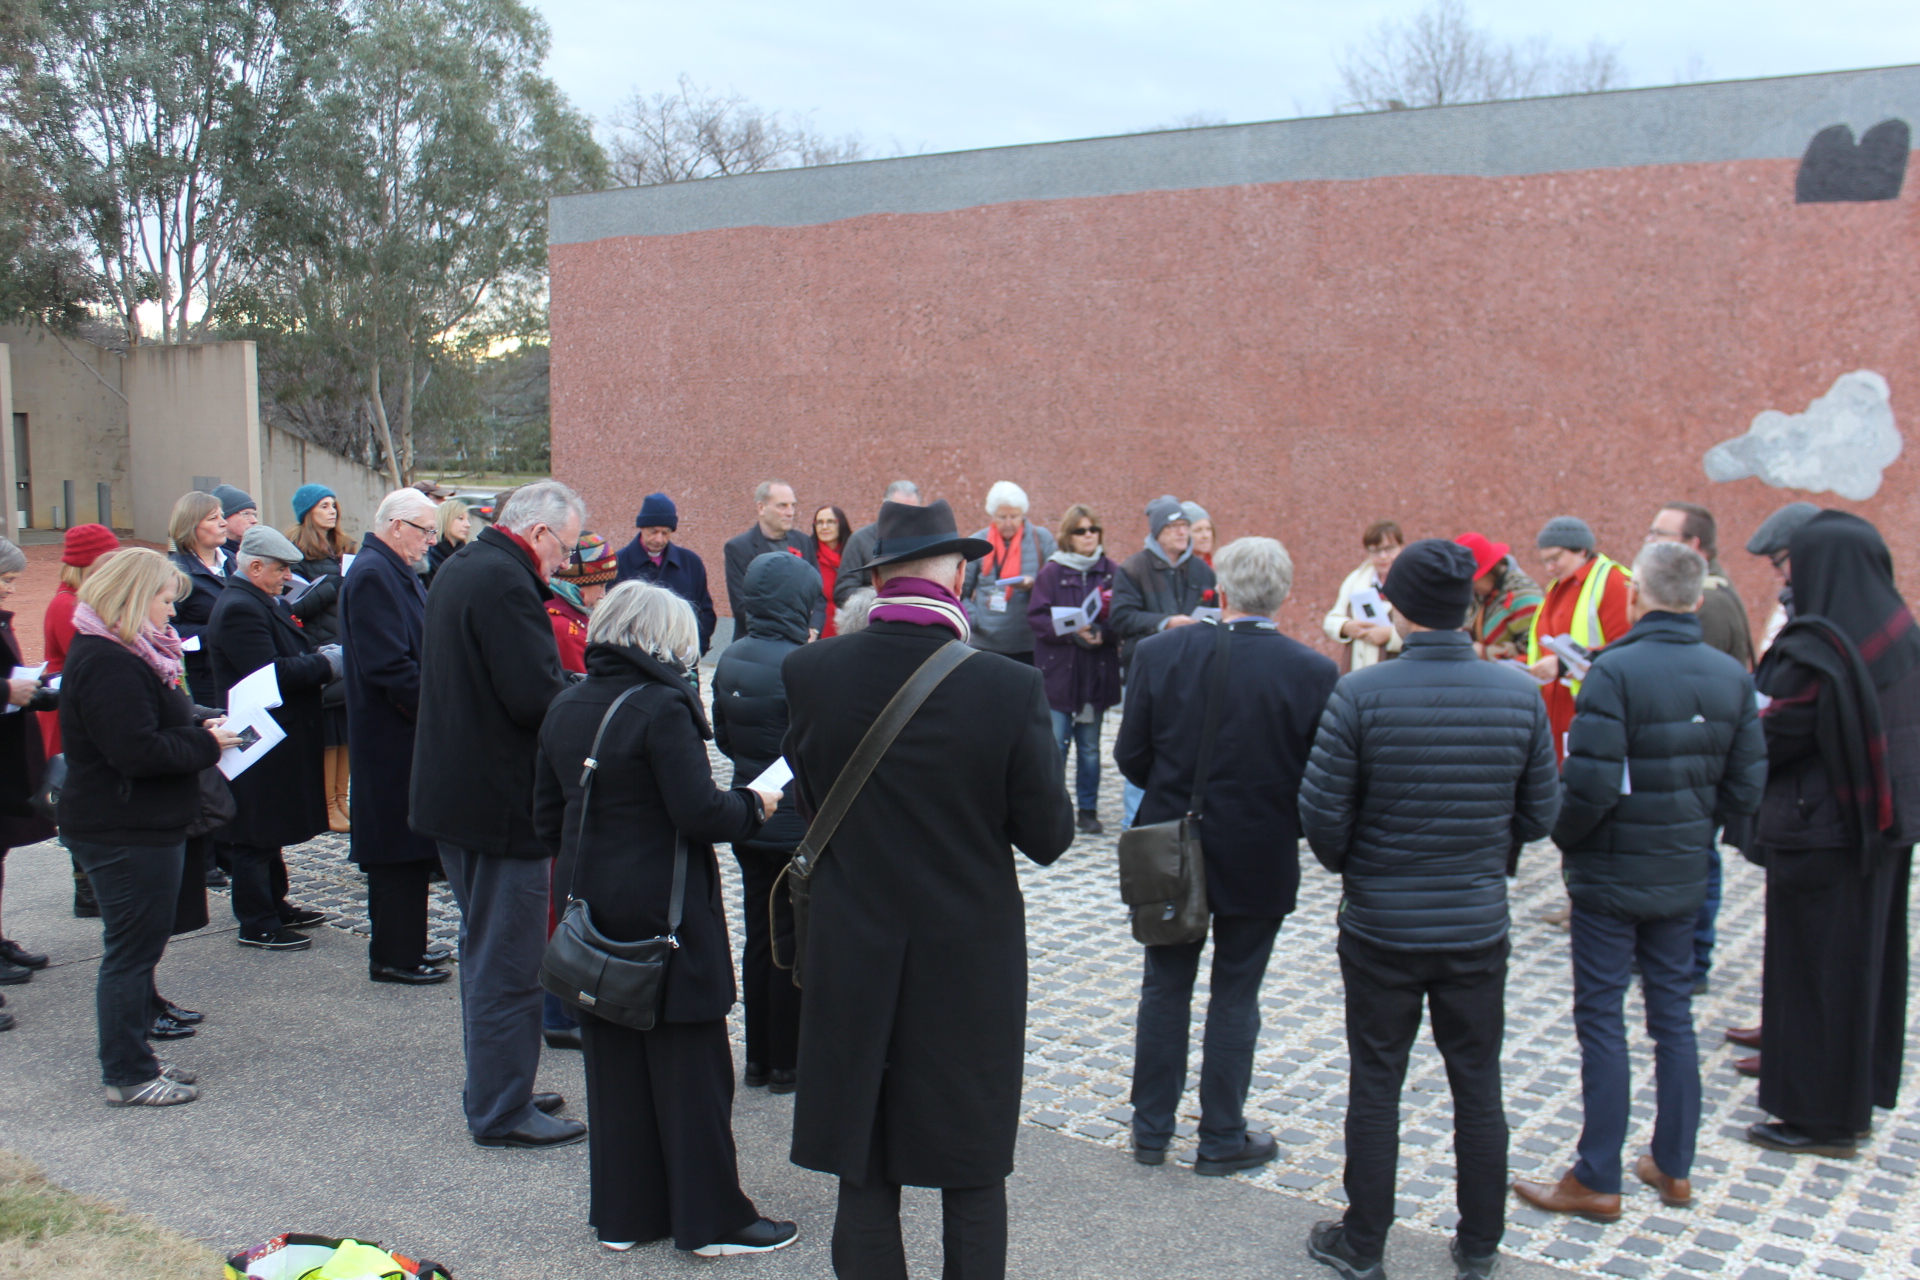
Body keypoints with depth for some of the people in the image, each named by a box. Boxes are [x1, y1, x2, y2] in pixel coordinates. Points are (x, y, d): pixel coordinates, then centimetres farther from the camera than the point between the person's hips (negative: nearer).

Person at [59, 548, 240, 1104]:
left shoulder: (128, 652, 14)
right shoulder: (107, 662, -21)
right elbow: (137, 751, -27)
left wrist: (200, 730, 4)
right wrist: (205, 744, -15)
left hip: (141, 827, 11)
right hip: (126, 832, -11)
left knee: (138, 947, 18)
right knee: (132, 951, -1)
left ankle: (132, 1056, 29)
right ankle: (128, 1076, 9)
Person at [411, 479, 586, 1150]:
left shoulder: (459, 570, 12)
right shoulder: (505, 583, -20)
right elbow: (537, 697, -27)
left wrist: (574, 691, 10)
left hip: (454, 792, 11)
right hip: (501, 803, -11)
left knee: (486, 951, 20)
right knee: (507, 965, 0)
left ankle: (494, 1092, 32)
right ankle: (503, 1113, 10)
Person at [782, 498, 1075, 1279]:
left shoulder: (809, 673, -10)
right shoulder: (1010, 688, -17)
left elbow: (807, 801, 2)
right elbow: (1048, 836, -9)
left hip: (852, 958, 2)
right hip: (971, 963, -1)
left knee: (864, 1181, 14)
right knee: (973, 1183, 14)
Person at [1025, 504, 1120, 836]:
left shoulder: (1112, 572, 4)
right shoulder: (1052, 572, 0)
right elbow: (1037, 617, -5)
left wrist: (1103, 633, -16)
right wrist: (1072, 632, -18)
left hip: (1097, 672, 2)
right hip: (1058, 670, -2)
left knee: (1090, 746, 10)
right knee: (1056, 744, -1)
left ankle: (1088, 811, 19)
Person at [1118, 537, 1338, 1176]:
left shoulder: (1160, 653, -11)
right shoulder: (1314, 673, -13)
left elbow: (1130, 757, -5)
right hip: (1261, 862, -1)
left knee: (1165, 990, 16)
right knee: (1235, 998, 12)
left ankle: (1152, 1129, 27)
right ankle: (1221, 1139, 24)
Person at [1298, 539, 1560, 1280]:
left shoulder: (1361, 693, -17)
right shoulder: (1519, 695, -7)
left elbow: (1322, 813, -13)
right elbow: (1540, 814, 0)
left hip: (1380, 927, -2)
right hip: (1479, 927, 2)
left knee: (1375, 1088, 11)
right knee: (1478, 1088, 15)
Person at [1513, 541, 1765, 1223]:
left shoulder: (1615, 672, -20)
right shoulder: (1731, 675, -1)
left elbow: (1590, 785, -23)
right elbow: (1746, 787, 2)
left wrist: (1564, 838, -4)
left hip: (1612, 877, -6)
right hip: (1683, 874, 6)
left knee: (1601, 1018, 3)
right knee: (1673, 1013, 16)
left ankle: (1597, 1180, 10)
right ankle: (1674, 1166, 26)